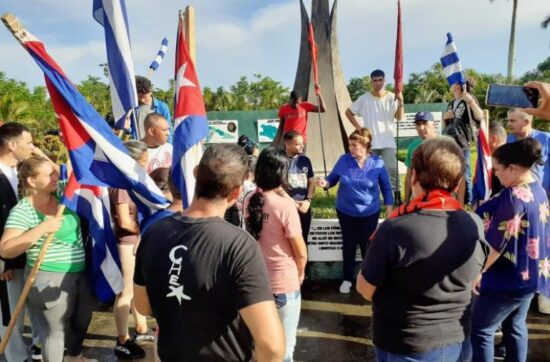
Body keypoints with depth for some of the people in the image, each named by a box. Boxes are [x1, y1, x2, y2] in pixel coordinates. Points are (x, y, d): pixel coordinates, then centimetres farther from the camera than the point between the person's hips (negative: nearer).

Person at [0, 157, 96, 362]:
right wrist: (42, 228, -31)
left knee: (82, 319, 23)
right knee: (56, 328, 7)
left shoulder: (61, 191, 1)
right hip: (51, 279, -7)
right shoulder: (22, 211, -16)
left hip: (80, 272, 8)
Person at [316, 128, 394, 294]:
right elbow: (332, 179, -1)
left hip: (369, 213, -1)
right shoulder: (343, 160, -10)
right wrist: (325, 183, -24)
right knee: (348, 246, 14)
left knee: (367, 246, 10)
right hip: (345, 212, 2)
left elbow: (386, 188, -4)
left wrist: (389, 212, -6)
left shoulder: (377, 163, -13)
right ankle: (347, 279, 31)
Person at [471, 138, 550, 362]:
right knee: (516, 326, 22)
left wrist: (478, 271, -11)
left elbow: (497, 243, -22)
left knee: (480, 329, 5)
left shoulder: (514, 196, -25)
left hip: (508, 278, -9)